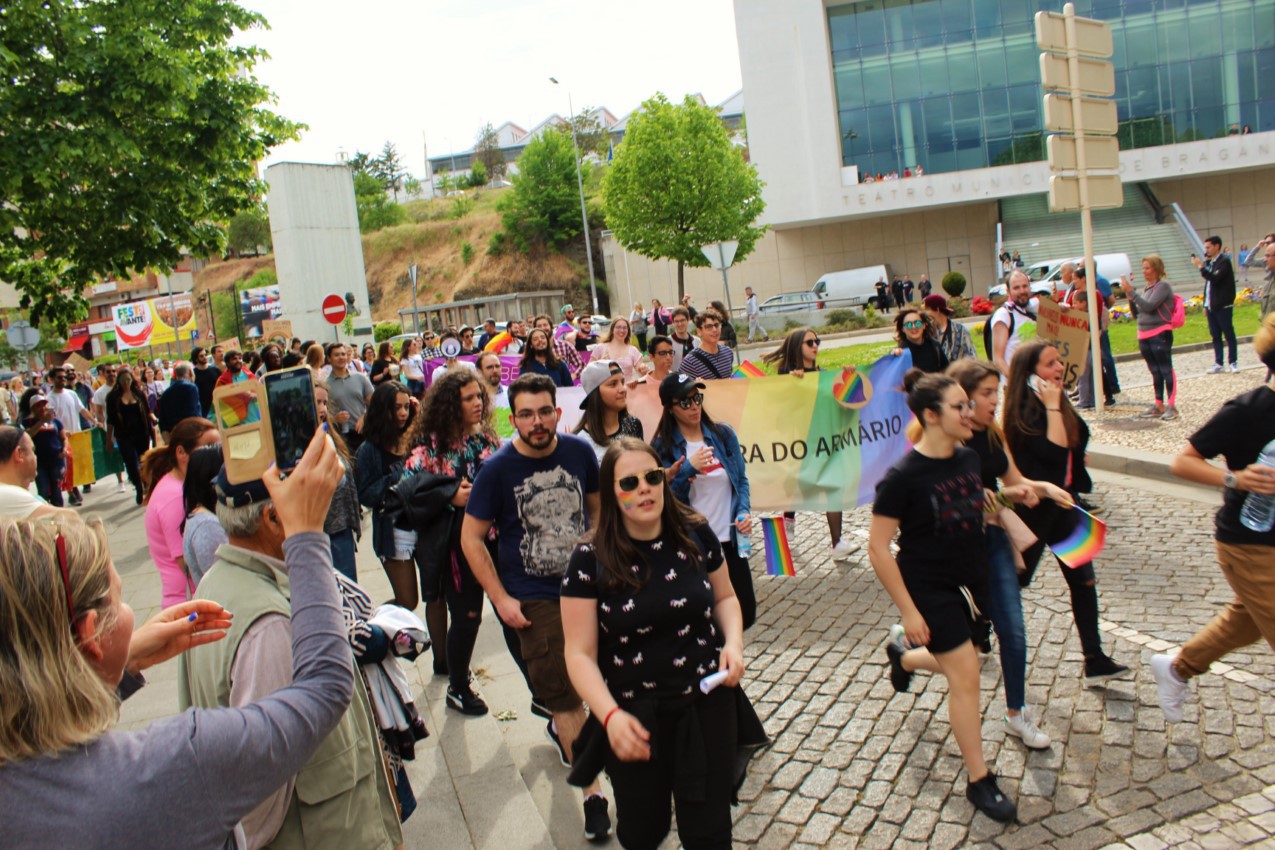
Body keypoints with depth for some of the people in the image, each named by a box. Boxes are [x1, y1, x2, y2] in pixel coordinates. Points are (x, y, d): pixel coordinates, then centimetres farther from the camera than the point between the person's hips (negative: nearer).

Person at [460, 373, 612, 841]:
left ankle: (561, 728, 51)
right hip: (534, 600, -3)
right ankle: (592, 791, 13)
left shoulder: (579, 451, -6)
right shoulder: (497, 469, -14)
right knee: (563, 694, 0)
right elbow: (471, 538, -7)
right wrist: (501, 599, -11)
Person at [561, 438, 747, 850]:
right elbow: (580, 654, -12)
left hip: (707, 703, 2)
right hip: (635, 715, -1)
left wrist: (733, 642, -9)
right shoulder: (591, 558, -13)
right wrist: (611, 716, -25)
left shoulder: (696, 535, -6)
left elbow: (725, 597, 11)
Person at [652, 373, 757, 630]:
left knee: (745, 614, 6)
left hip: (729, 539, 3)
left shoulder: (723, 434, 3)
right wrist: (689, 469, -22)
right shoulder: (663, 445, -5)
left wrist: (744, 511, -7)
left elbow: (741, 479, 9)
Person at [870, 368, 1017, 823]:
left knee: (957, 664, 19)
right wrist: (909, 611, -18)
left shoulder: (969, 459, -2)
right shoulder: (903, 477, -22)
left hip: (971, 581, 7)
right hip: (930, 591, -7)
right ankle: (979, 781, 12)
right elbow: (878, 547, -19)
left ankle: (902, 657, 52)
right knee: (966, 675, -4)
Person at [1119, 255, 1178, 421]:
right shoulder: (1147, 289, 15)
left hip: (1160, 334, -8)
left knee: (1166, 370, -5)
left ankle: (1172, 406, -2)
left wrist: (1131, 292, -18)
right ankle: (1159, 406, 16)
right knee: (1155, 372, 11)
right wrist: (1129, 296, 2)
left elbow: (1149, 306, -19)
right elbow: (1136, 312, 15)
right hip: (1144, 335, 8)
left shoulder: (1163, 286, -8)